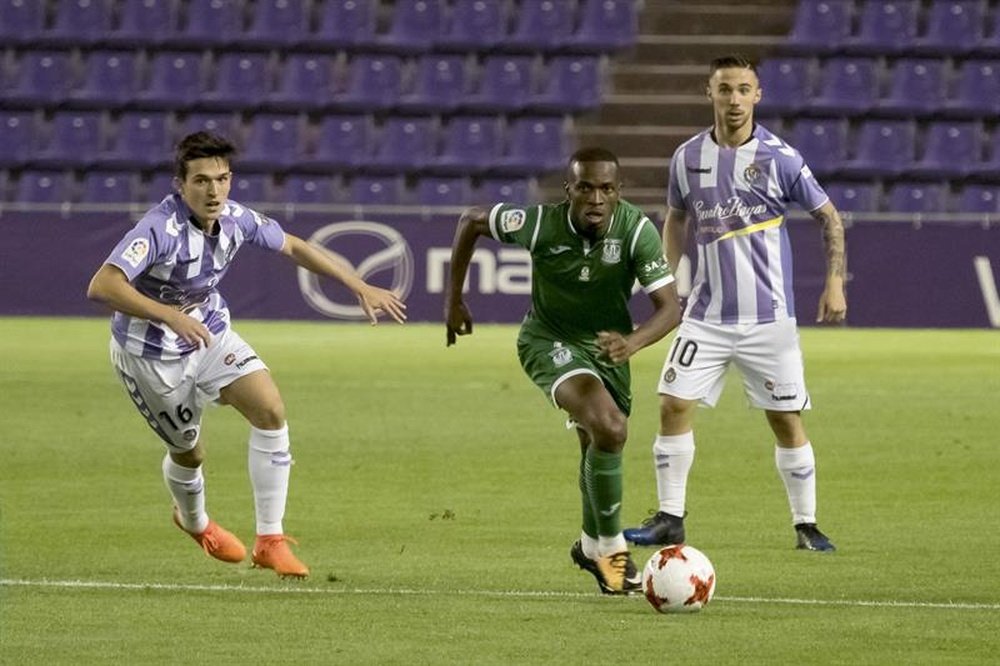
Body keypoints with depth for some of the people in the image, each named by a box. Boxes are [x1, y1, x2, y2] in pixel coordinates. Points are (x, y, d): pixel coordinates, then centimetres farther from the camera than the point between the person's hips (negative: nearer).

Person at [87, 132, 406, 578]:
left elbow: (292, 247, 7)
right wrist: (169, 316, -54)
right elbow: (102, 286, -45)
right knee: (188, 452, 10)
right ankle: (194, 522, 47)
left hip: (210, 332, 6)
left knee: (271, 411, -14)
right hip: (151, 353, -5)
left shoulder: (235, 219, -13)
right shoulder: (161, 228, -33)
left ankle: (270, 541, -7)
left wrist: (359, 286, 7)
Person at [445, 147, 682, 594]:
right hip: (548, 340, -4)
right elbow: (471, 221, -9)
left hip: (607, 345, 4)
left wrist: (633, 342, -48)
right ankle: (611, 547, -13)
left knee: (601, 445, 19)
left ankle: (592, 546, 46)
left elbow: (670, 307, -28)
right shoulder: (540, 225, -27)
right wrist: (453, 299, -5)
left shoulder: (636, 230, -25)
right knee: (608, 428, -28)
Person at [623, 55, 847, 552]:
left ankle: (806, 525, 12)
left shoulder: (779, 158, -7)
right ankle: (669, 520, 3)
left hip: (769, 317, -3)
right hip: (706, 316, 3)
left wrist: (835, 282, -8)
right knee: (674, 405, -6)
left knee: (786, 419, 0)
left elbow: (828, 217, 2)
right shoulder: (688, 157, 3)